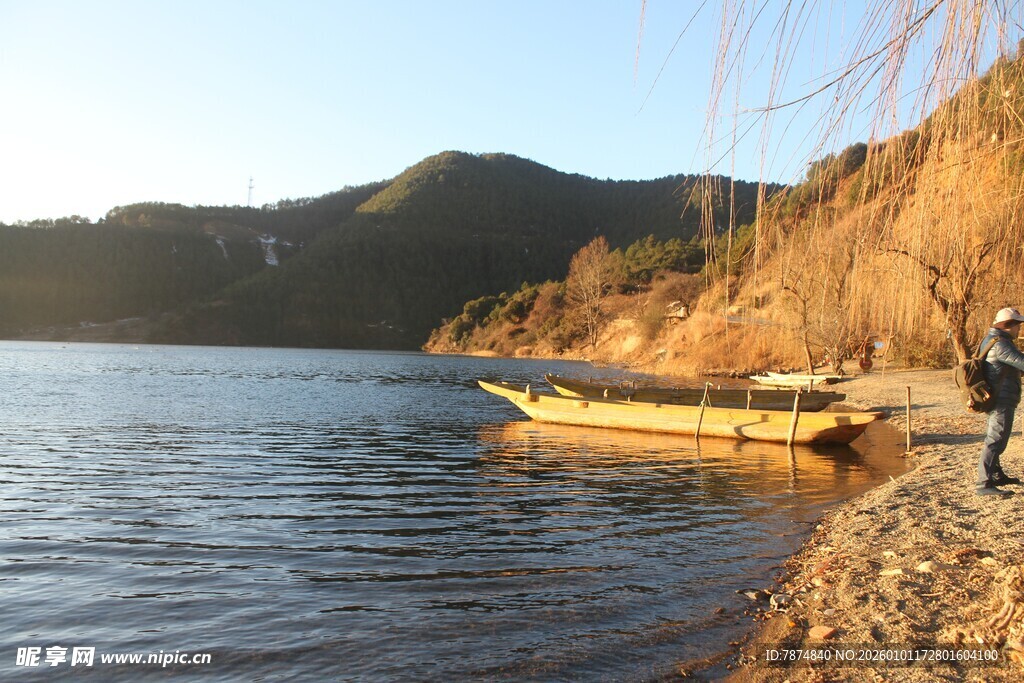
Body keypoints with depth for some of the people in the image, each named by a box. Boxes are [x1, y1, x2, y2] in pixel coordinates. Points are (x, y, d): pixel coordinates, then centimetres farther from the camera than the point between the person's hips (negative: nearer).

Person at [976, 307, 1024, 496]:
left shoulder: (991, 339, 15)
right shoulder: (1000, 344, -19)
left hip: (995, 400, 11)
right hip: (1001, 401, -11)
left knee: (995, 439, 22)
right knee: (995, 441, -13)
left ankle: (998, 476, 37)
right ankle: (985, 484, -17)